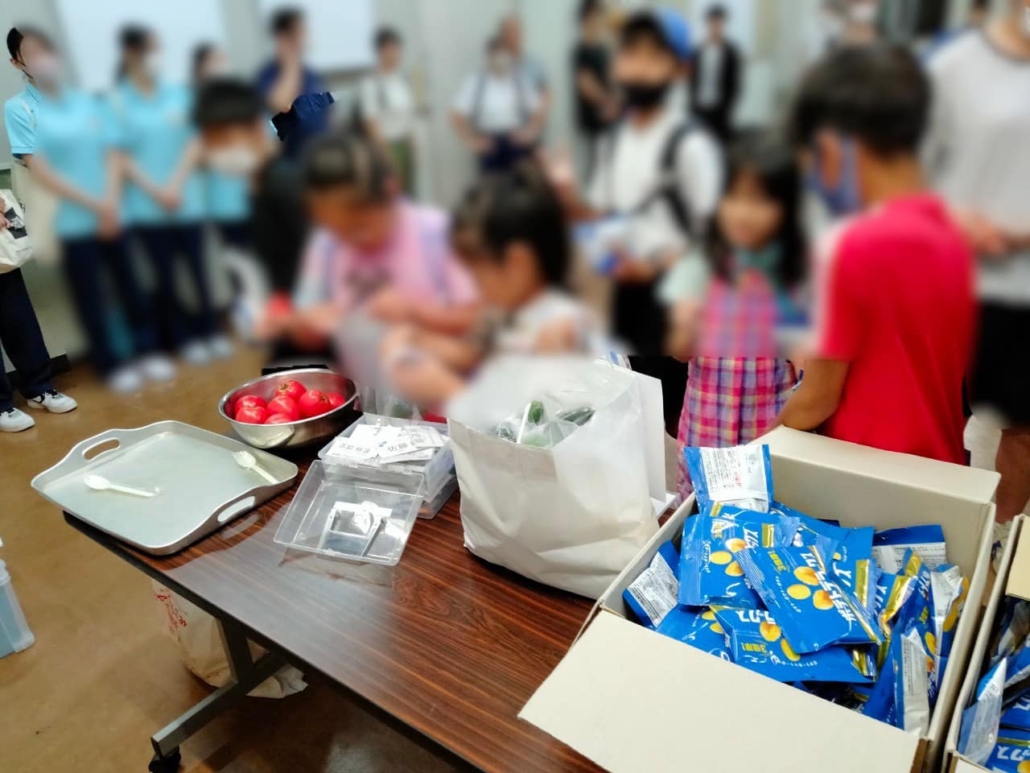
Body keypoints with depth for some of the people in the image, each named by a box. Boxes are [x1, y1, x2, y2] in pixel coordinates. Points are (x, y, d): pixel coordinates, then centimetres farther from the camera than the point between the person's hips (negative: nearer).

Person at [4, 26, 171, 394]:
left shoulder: (88, 101, 6)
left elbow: (112, 154, 4)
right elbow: (39, 170, -9)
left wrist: (110, 202, -10)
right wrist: (94, 204, -14)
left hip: (112, 216, 3)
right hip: (72, 222, -3)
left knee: (128, 284, 10)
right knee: (90, 297, 5)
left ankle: (147, 350, 24)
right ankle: (111, 364, 18)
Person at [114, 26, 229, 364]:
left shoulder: (179, 94, 6)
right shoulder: (116, 102, -1)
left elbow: (195, 143, 3)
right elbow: (120, 155, -3)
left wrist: (175, 184, -8)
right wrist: (156, 190, -12)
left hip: (187, 199, 2)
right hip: (146, 205, -2)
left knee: (198, 267, 6)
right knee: (165, 275, 5)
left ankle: (210, 331, 19)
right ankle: (184, 339, 16)